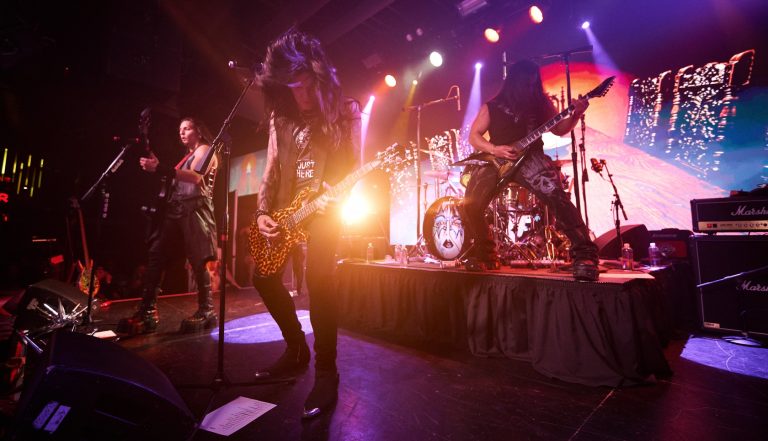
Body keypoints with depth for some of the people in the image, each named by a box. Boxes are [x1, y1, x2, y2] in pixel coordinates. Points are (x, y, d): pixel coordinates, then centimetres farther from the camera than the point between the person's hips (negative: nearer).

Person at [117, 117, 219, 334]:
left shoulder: (206, 150, 5)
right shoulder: (187, 156, 31)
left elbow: (196, 178, -14)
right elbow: (176, 180, 25)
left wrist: (160, 168, -21)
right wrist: (157, 167, 13)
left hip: (194, 210, -8)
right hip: (175, 210, 8)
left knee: (197, 261, -10)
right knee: (155, 256, -5)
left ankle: (206, 311, -3)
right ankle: (147, 312, -6)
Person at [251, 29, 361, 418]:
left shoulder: (345, 112, 0)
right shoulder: (280, 116, 12)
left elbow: (354, 168, -4)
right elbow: (270, 171, 11)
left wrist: (337, 198, -23)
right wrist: (263, 213, -1)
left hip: (325, 209, -6)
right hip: (284, 210, 6)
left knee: (318, 281, -17)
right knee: (264, 277, 6)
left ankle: (325, 372, 1)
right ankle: (296, 348, 25)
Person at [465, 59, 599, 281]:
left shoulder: (540, 102, 13)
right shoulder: (492, 106, 9)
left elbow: (559, 129, 15)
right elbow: (474, 135, 5)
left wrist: (576, 114, -6)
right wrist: (495, 150, -12)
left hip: (530, 158, 0)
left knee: (555, 195, -27)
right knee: (471, 204, -14)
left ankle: (585, 254, -18)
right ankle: (486, 254, 7)